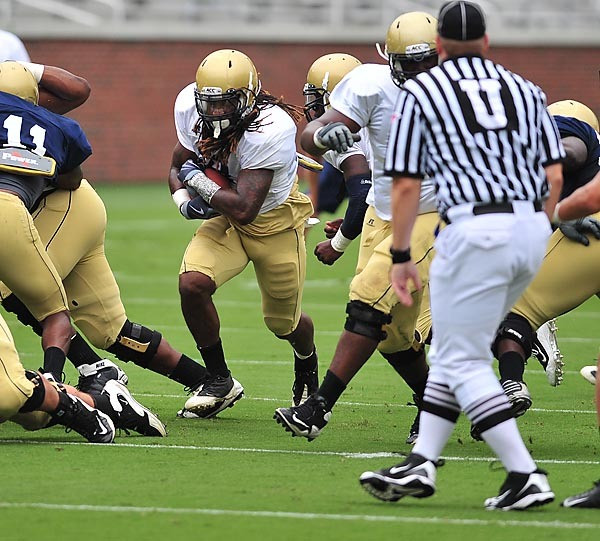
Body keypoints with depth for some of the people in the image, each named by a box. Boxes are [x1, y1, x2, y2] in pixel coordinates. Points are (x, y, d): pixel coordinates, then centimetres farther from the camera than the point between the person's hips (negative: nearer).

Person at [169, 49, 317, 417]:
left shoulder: (270, 130, -36)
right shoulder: (190, 106, -17)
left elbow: (243, 208, -37)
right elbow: (178, 169, 0)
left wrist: (200, 182, -26)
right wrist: (184, 200, -20)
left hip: (276, 223, -4)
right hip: (226, 220, 4)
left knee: (284, 323, 13)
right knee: (192, 283, -23)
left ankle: (307, 362, 53)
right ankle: (220, 382, -2)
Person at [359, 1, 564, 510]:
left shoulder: (421, 91, 6)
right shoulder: (523, 89, 17)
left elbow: (406, 185, 2)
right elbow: (555, 173, 11)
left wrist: (401, 256, 10)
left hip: (475, 230, -6)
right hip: (531, 227, 6)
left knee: (463, 361, 0)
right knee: (452, 349, 17)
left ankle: (525, 476, -9)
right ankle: (421, 464, 13)